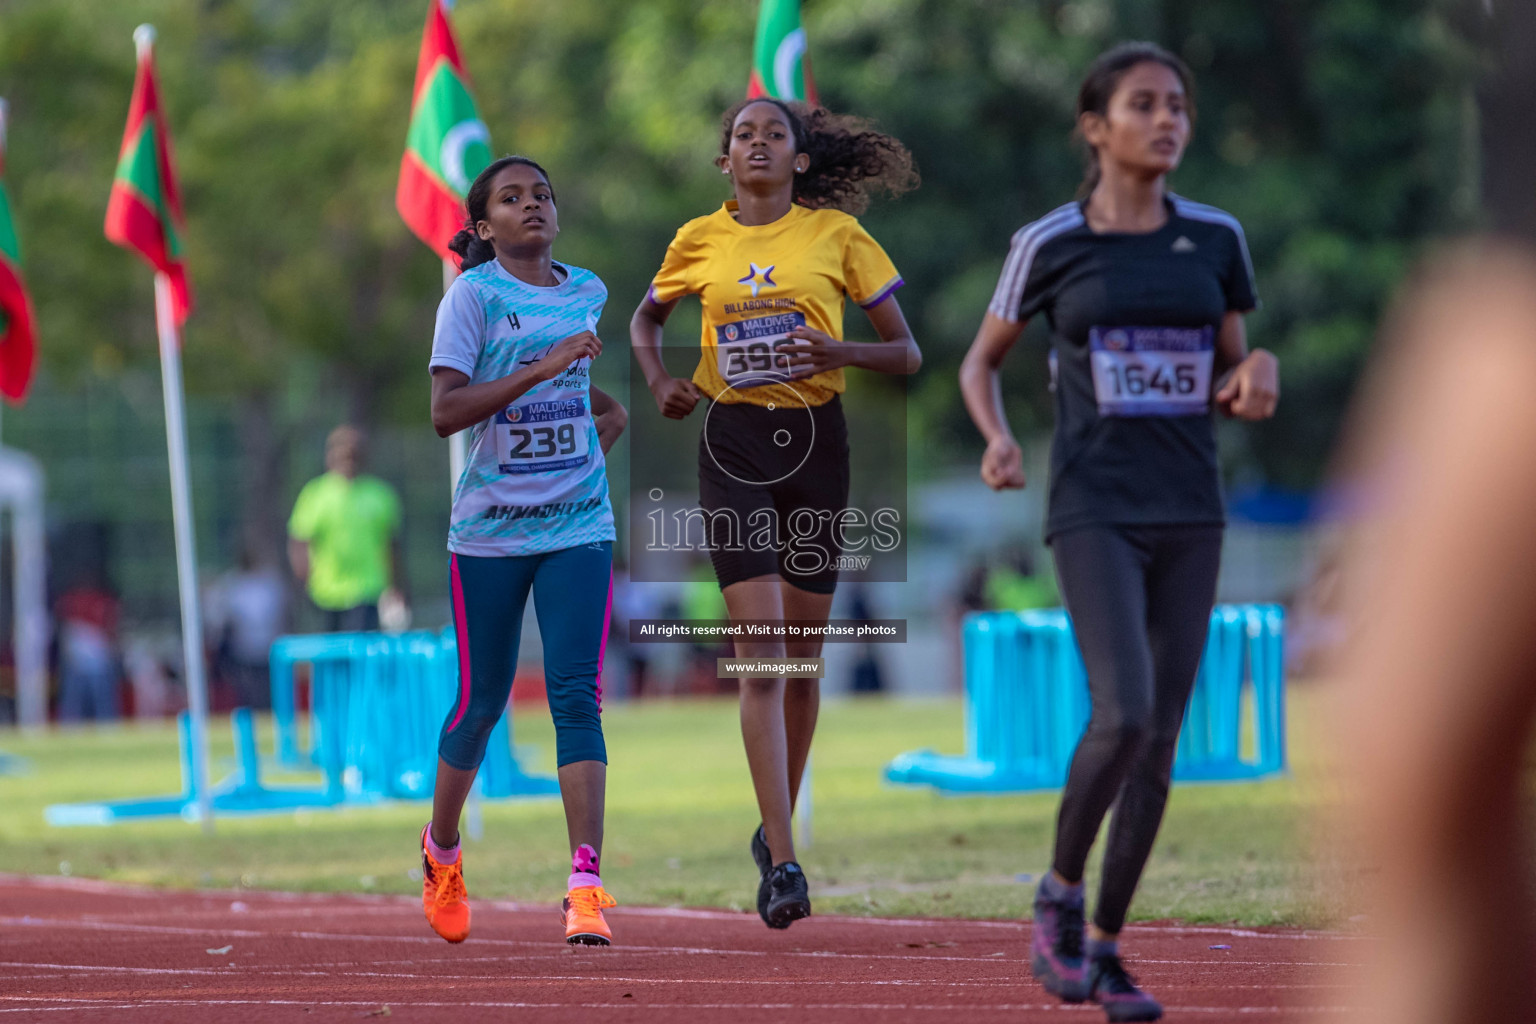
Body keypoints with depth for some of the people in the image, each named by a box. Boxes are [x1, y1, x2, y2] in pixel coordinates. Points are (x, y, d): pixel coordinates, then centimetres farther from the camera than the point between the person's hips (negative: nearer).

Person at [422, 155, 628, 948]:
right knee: (482, 700, 7)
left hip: (577, 526, 2)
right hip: (490, 527, -2)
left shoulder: (588, 293, 9)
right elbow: (445, 411, -18)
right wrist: (545, 367, -23)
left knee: (575, 696, -11)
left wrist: (607, 419, 10)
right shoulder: (473, 295, -6)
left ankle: (585, 883, -16)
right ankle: (441, 847, 34)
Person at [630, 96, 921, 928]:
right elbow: (646, 317, 25)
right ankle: (782, 861, -15)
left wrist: (838, 351, -15)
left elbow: (906, 352, 4)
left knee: (802, 653, 8)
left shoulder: (836, 234, 2)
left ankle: (776, 830, 28)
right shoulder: (699, 241, 6)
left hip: (814, 440, 1)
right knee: (760, 652, -11)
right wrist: (658, 381, 6)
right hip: (733, 445, -1)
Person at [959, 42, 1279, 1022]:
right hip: (1094, 511, -4)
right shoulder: (1048, 245, -2)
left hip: (1190, 514, 4)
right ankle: (1060, 892, 3)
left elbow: (1231, 382, 13)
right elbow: (981, 362, 11)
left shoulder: (1216, 238, 6)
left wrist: (1258, 380, -12)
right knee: (1124, 715, -21)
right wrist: (997, 440, -10)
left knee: (1160, 740, 2)